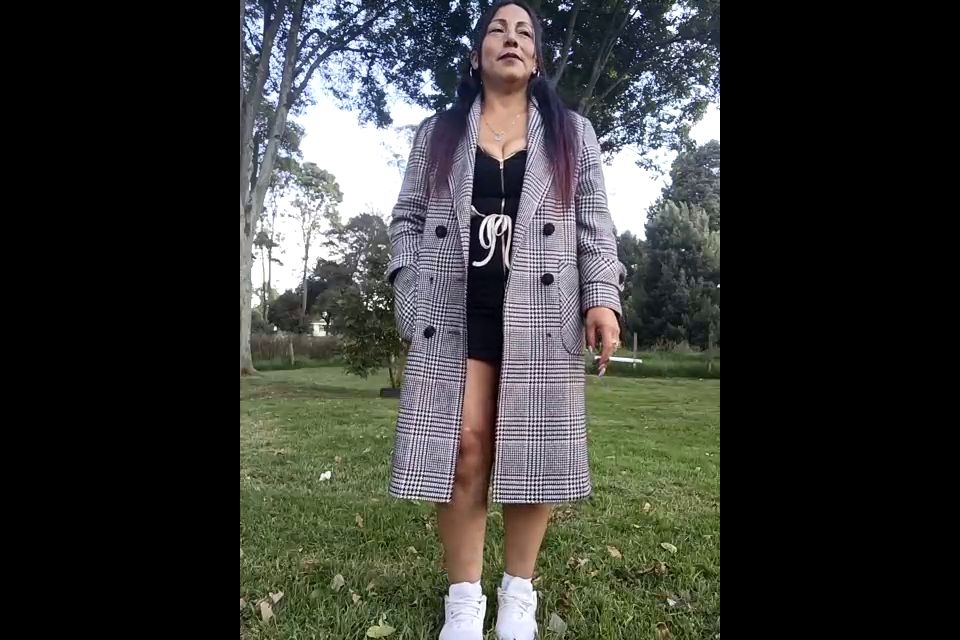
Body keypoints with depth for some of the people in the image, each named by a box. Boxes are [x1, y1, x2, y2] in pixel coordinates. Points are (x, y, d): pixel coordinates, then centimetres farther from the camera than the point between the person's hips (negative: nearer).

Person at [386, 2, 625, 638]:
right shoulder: (438, 133, 16)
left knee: (532, 449, 0)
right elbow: (407, 219, 12)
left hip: (541, 316, 0)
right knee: (463, 447, -6)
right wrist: (410, 296, -1)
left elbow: (594, 225, 8)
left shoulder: (572, 134, 16)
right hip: (455, 313, 0)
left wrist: (602, 298, -7)